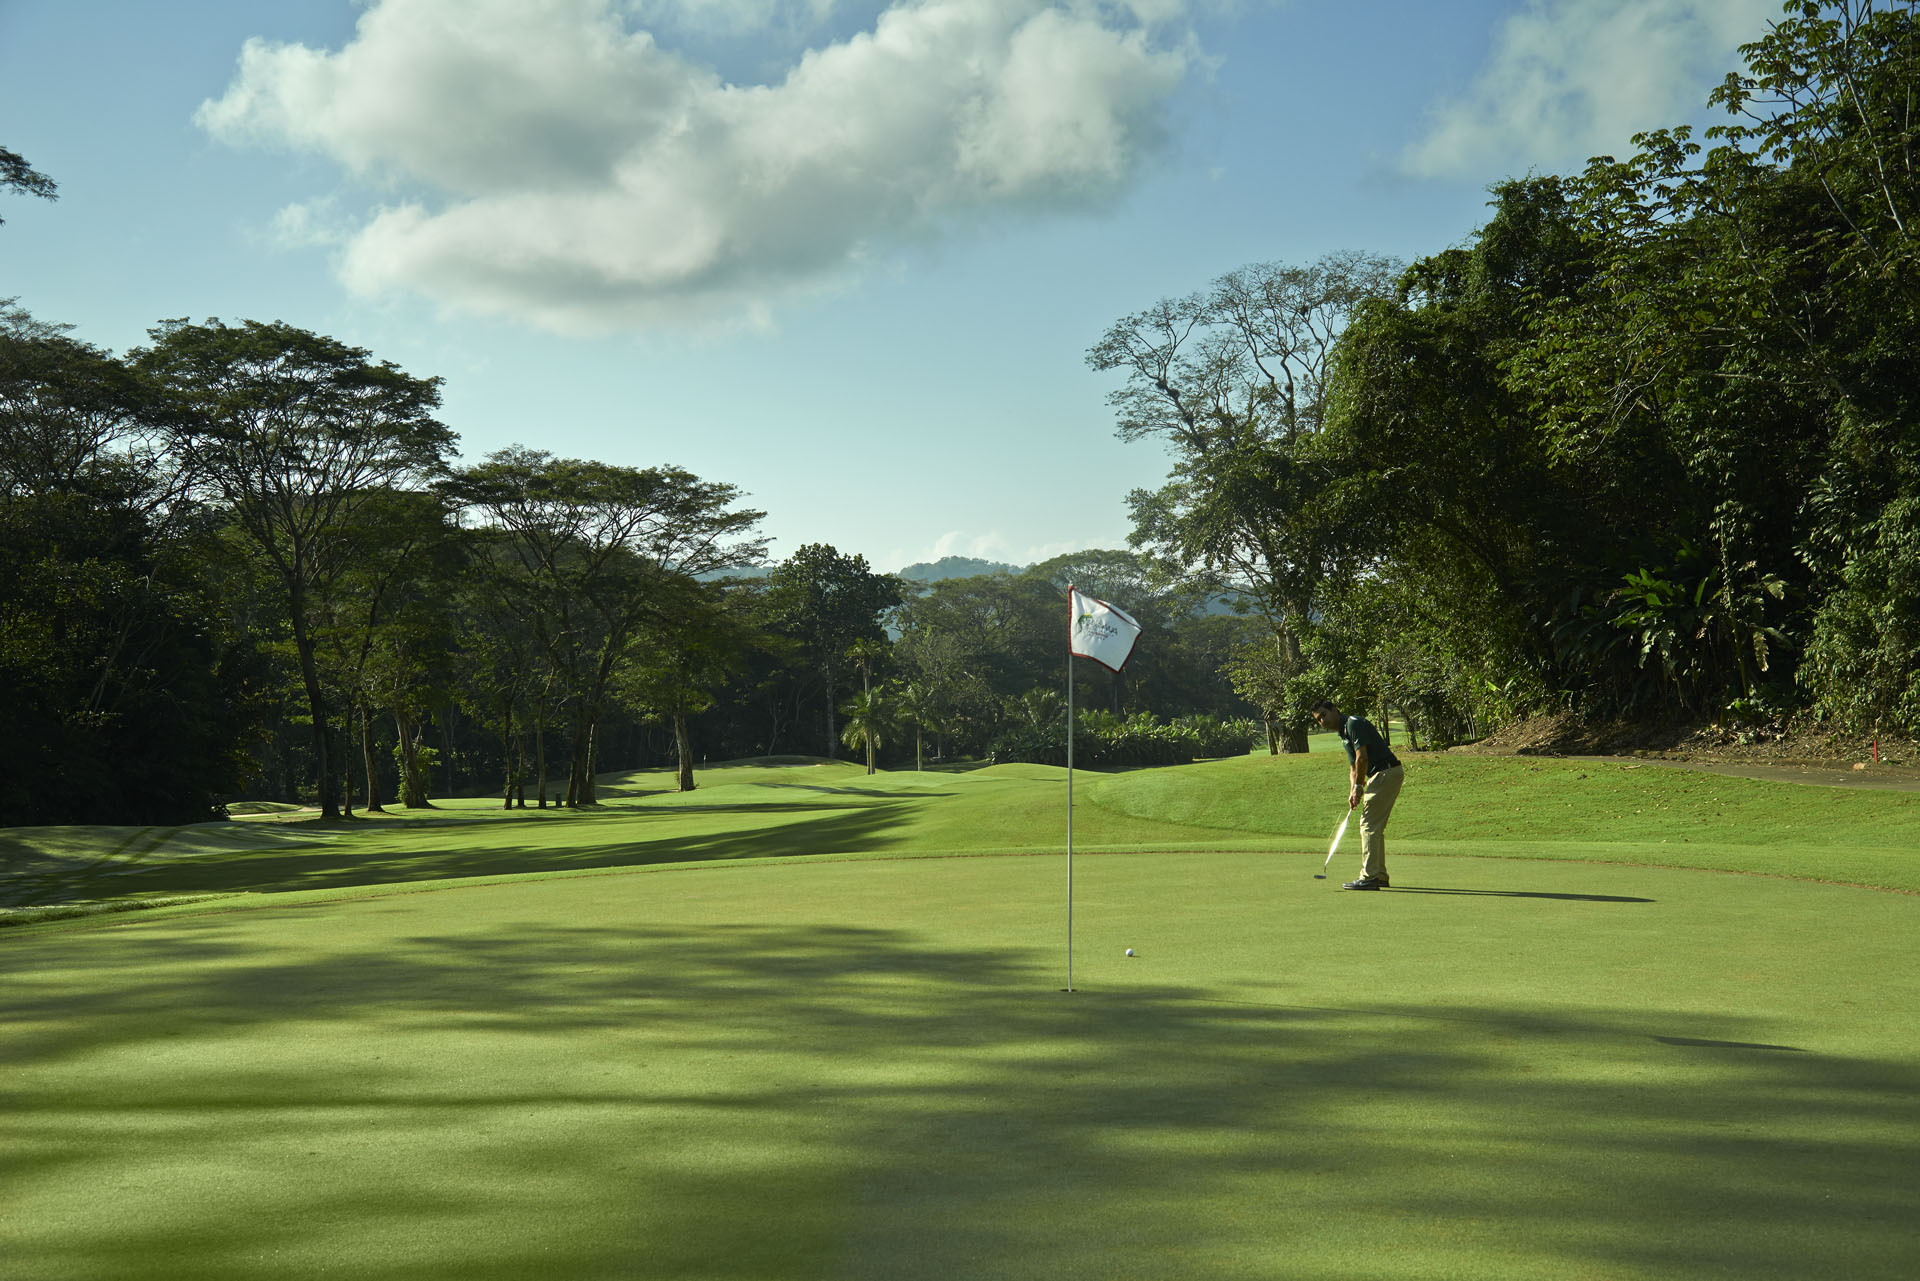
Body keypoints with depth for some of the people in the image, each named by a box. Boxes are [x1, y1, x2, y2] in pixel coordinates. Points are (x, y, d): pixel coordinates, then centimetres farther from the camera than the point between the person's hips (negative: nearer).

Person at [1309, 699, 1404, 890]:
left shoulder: (1354, 723, -11)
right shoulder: (1343, 734, 19)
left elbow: (1362, 757, -18)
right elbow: (1353, 766, 20)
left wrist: (1359, 786, -10)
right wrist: (1352, 792, 5)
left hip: (1386, 772, -10)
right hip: (1382, 775, 10)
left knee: (1369, 824, -10)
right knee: (1375, 827, 14)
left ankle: (1369, 877, -10)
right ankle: (1380, 876, 19)